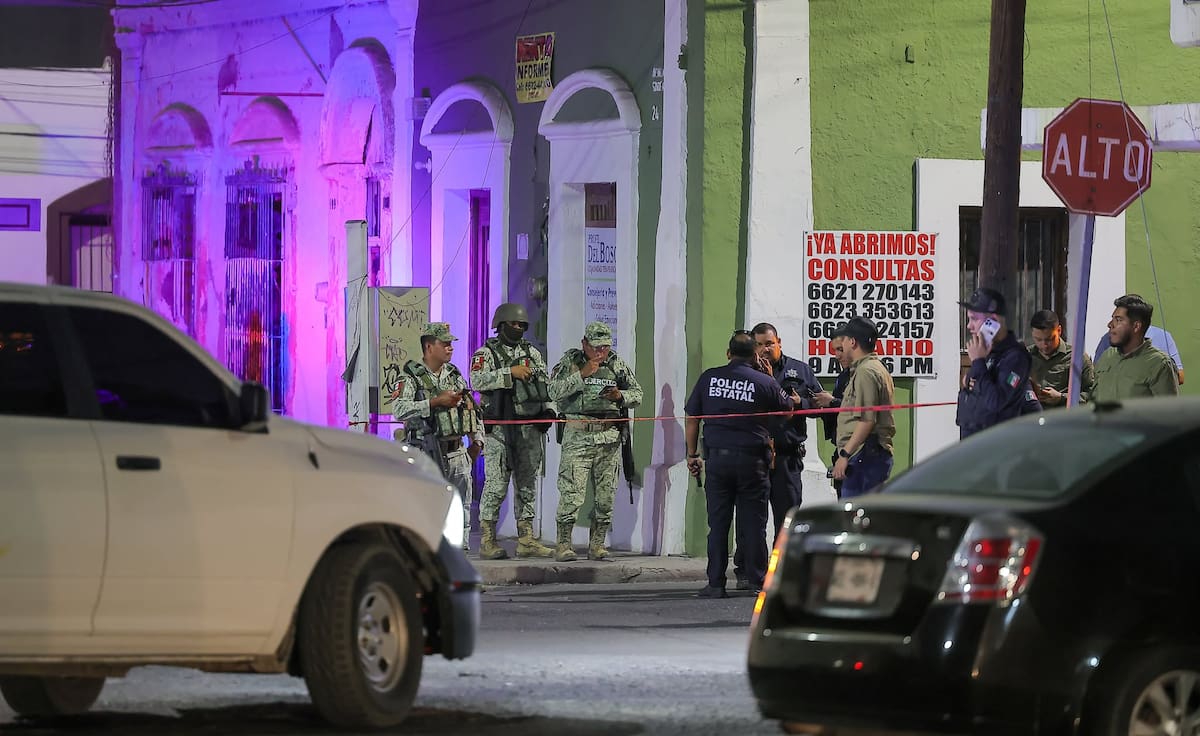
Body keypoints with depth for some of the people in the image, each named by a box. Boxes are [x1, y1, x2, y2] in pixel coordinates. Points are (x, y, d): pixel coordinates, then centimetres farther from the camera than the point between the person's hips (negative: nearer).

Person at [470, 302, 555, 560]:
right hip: (499, 429, -6)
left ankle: (526, 539, 12)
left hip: (530, 428, 6)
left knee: (527, 484, 8)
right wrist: (510, 373, -22)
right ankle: (487, 542, -3)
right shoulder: (486, 353, -1)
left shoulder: (532, 353, 15)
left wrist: (548, 411, 3)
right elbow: (478, 381, -18)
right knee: (496, 485, -7)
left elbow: (547, 384, 18)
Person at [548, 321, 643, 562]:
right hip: (578, 436, -4)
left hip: (610, 436, 4)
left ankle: (597, 545, 13)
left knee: (606, 495, 5)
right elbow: (555, 391, -10)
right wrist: (581, 375, -17)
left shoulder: (617, 364, 11)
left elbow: (637, 394, 14)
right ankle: (563, 544, -1)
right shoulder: (570, 361, 1)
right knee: (571, 493, -9)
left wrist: (620, 396, -6)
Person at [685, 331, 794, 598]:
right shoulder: (765, 383, -3)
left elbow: (691, 418, 7)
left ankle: (716, 583, 4)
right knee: (753, 523, 5)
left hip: (717, 457, 1)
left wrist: (692, 454, 16)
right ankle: (757, 580, 7)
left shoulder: (709, 378, 3)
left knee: (718, 523, 5)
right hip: (752, 460, -1)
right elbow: (788, 409, 12)